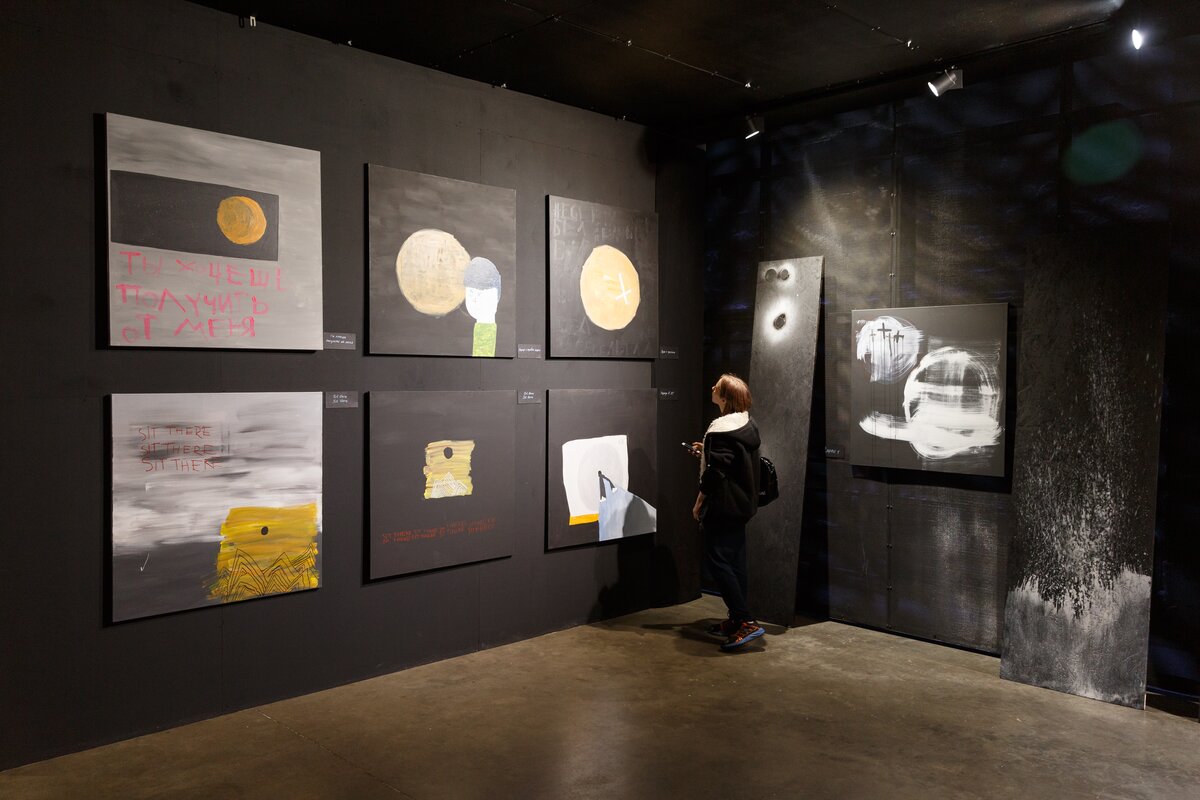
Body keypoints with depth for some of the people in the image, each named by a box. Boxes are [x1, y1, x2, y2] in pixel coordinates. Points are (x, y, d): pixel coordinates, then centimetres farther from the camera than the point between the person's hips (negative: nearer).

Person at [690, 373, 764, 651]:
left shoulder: (721, 428, -18)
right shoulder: (747, 425, 12)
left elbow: (715, 471, -20)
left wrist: (699, 502, -11)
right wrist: (706, 452, 20)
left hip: (723, 504, -10)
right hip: (743, 503, 10)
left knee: (717, 558, -7)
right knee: (735, 560, 13)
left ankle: (746, 621, -11)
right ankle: (736, 620, 20)